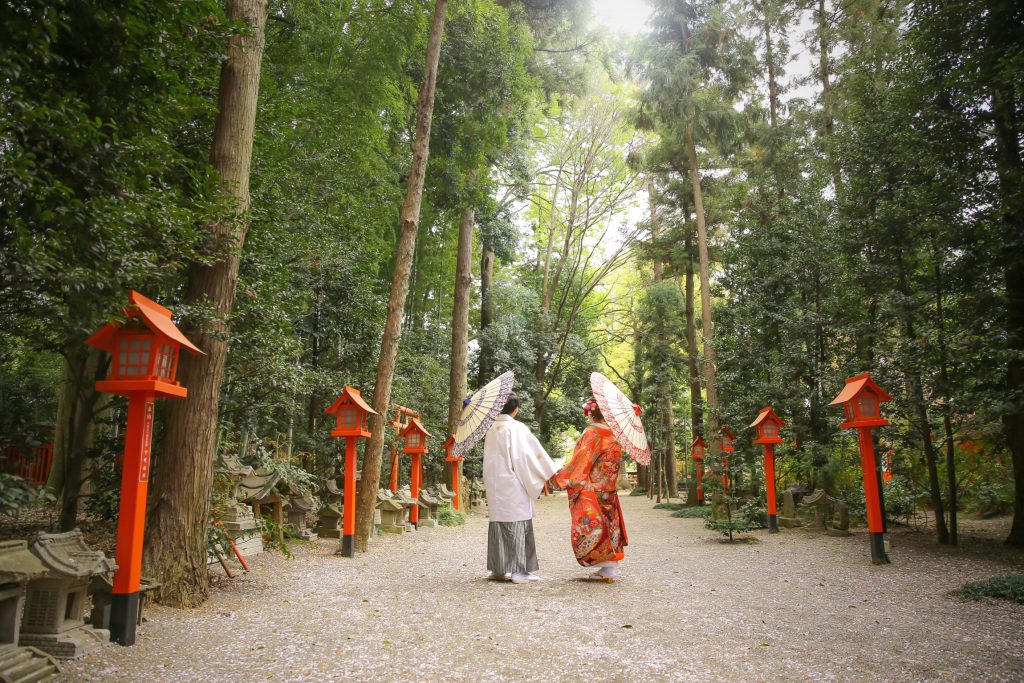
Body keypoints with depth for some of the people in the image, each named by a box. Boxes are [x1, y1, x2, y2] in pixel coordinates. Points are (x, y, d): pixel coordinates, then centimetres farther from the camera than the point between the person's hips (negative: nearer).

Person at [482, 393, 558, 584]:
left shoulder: (491, 430, 7)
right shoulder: (518, 428, -11)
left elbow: (488, 460, 13)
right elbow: (536, 452, -7)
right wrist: (553, 472, 3)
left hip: (494, 484, 6)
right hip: (514, 484, -6)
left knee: (498, 522, 11)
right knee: (518, 523, -2)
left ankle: (498, 568, 16)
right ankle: (519, 570, -1)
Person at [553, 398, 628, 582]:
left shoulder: (592, 432, -13)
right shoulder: (611, 432, 8)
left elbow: (583, 458, -16)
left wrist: (562, 477, -13)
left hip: (592, 489, -8)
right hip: (608, 489, 8)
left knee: (591, 525, -4)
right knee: (608, 523, 11)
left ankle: (608, 568, -6)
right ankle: (610, 567, 14)